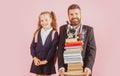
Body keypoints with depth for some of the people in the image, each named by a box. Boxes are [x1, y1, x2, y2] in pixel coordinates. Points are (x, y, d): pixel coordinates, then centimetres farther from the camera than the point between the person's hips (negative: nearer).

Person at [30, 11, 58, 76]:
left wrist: (46, 60, -15)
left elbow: (53, 48, -11)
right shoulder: (37, 33, 6)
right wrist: (34, 57, -10)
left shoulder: (54, 33, -5)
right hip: (37, 61, 3)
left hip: (48, 62, -3)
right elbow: (32, 46, 5)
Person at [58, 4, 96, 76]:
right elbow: (60, 49, 0)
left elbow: (92, 49, -2)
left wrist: (88, 67, -15)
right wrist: (61, 67, -13)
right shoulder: (63, 29, 5)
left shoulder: (88, 30, 4)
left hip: (83, 68, 0)